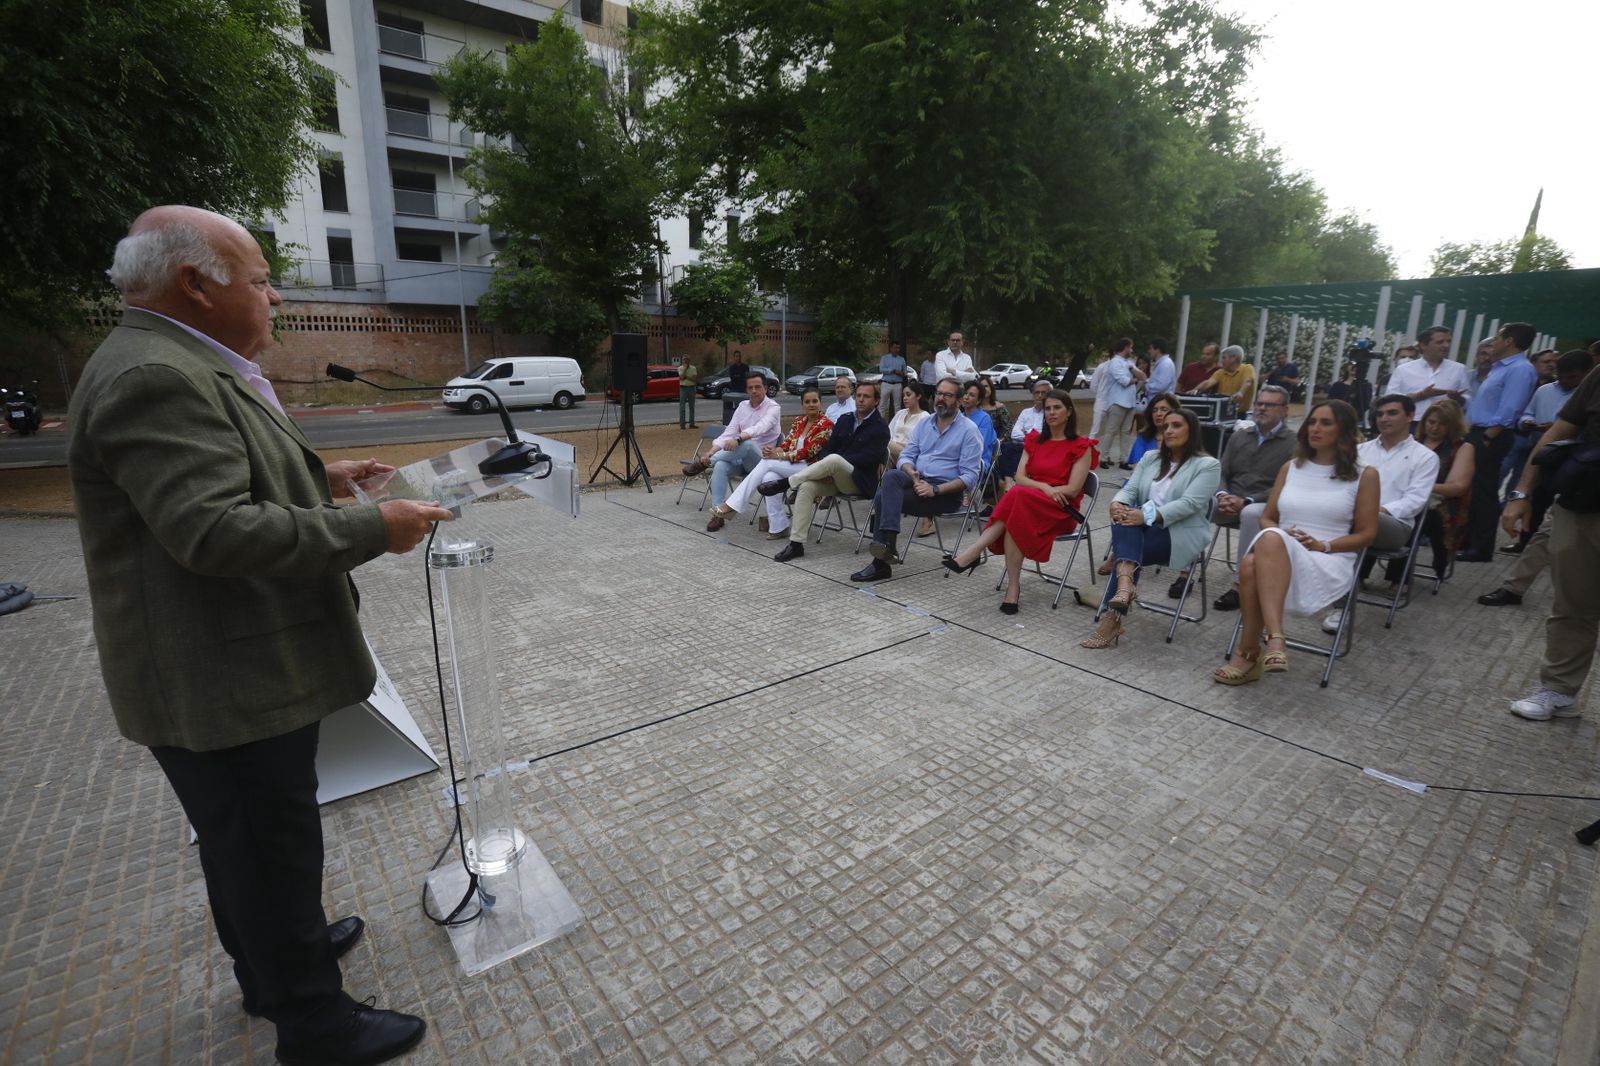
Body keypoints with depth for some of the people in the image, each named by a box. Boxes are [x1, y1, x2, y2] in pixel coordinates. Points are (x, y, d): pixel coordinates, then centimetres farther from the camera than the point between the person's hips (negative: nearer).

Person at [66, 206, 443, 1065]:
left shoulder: (180, 365, 13)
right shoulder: (156, 378, -22)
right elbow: (215, 533, -30)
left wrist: (316, 480, 12)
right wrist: (376, 529, -24)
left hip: (235, 665, 11)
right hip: (224, 682, -11)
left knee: (247, 843, 25)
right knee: (273, 851, 5)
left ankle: (271, 961, 45)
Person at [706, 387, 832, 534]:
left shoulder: (826, 424, -6)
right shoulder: (798, 421, 15)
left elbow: (808, 451, -15)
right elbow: (787, 443, 9)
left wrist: (780, 455, -20)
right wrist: (775, 450, -15)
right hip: (791, 466, 6)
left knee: (767, 462, -24)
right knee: (769, 477, -28)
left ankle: (730, 506, -23)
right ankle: (779, 528, -24)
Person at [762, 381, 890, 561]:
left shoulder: (880, 429, -4)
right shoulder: (845, 420, 16)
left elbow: (866, 459, -14)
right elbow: (828, 447, 12)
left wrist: (829, 465, -16)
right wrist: (825, 470, -10)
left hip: (859, 482, -5)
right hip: (835, 478, 6)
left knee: (833, 459, -35)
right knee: (806, 486, -24)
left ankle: (785, 483, -23)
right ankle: (796, 543, -23)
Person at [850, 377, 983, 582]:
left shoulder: (969, 430, -2)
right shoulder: (924, 424, 16)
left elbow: (969, 476, -9)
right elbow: (906, 456, 13)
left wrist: (935, 490, -21)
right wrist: (911, 473, -11)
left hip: (947, 491, -5)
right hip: (918, 481, 5)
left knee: (884, 497, -26)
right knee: (891, 477, -29)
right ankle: (887, 541, -32)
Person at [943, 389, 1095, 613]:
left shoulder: (1081, 447, 1)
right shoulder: (1034, 440, 16)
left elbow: (1072, 489, -8)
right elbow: (1020, 478, 5)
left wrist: (1038, 489, -12)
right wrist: (1043, 487, -14)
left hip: (1061, 511, -4)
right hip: (1027, 504, 4)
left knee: (1017, 496, -34)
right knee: (1014, 520, -34)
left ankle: (971, 556, -34)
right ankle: (1013, 587, -38)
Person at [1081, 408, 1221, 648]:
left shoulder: (1208, 465, 1)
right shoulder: (1150, 457, 18)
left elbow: (1189, 503, -14)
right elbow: (1130, 489, 7)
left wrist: (1147, 516, -29)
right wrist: (1118, 503, -19)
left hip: (1182, 534, -4)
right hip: (1143, 529, 4)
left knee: (1125, 549, -30)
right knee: (1124, 517, -31)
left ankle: (1112, 619, -28)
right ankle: (1125, 581, -51)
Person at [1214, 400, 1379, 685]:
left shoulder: (1364, 475, 10)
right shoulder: (1291, 467, 20)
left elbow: (1366, 534, 8)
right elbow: (1267, 519, 20)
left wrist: (1322, 545, -9)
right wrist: (1281, 533, -3)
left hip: (1330, 563, -3)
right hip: (1276, 555, 3)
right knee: (1250, 565, -36)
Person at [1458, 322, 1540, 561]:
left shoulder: (1520, 369, -13)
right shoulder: (1499, 367, 17)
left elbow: (1508, 412, -20)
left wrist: (1487, 439, -21)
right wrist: (1473, 437, 15)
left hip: (1490, 439, -9)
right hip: (1477, 434, 9)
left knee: (1483, 493, -4)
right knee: (1468, 490, 13)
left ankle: (1481, 548, 3)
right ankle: (1466, 540, 22)